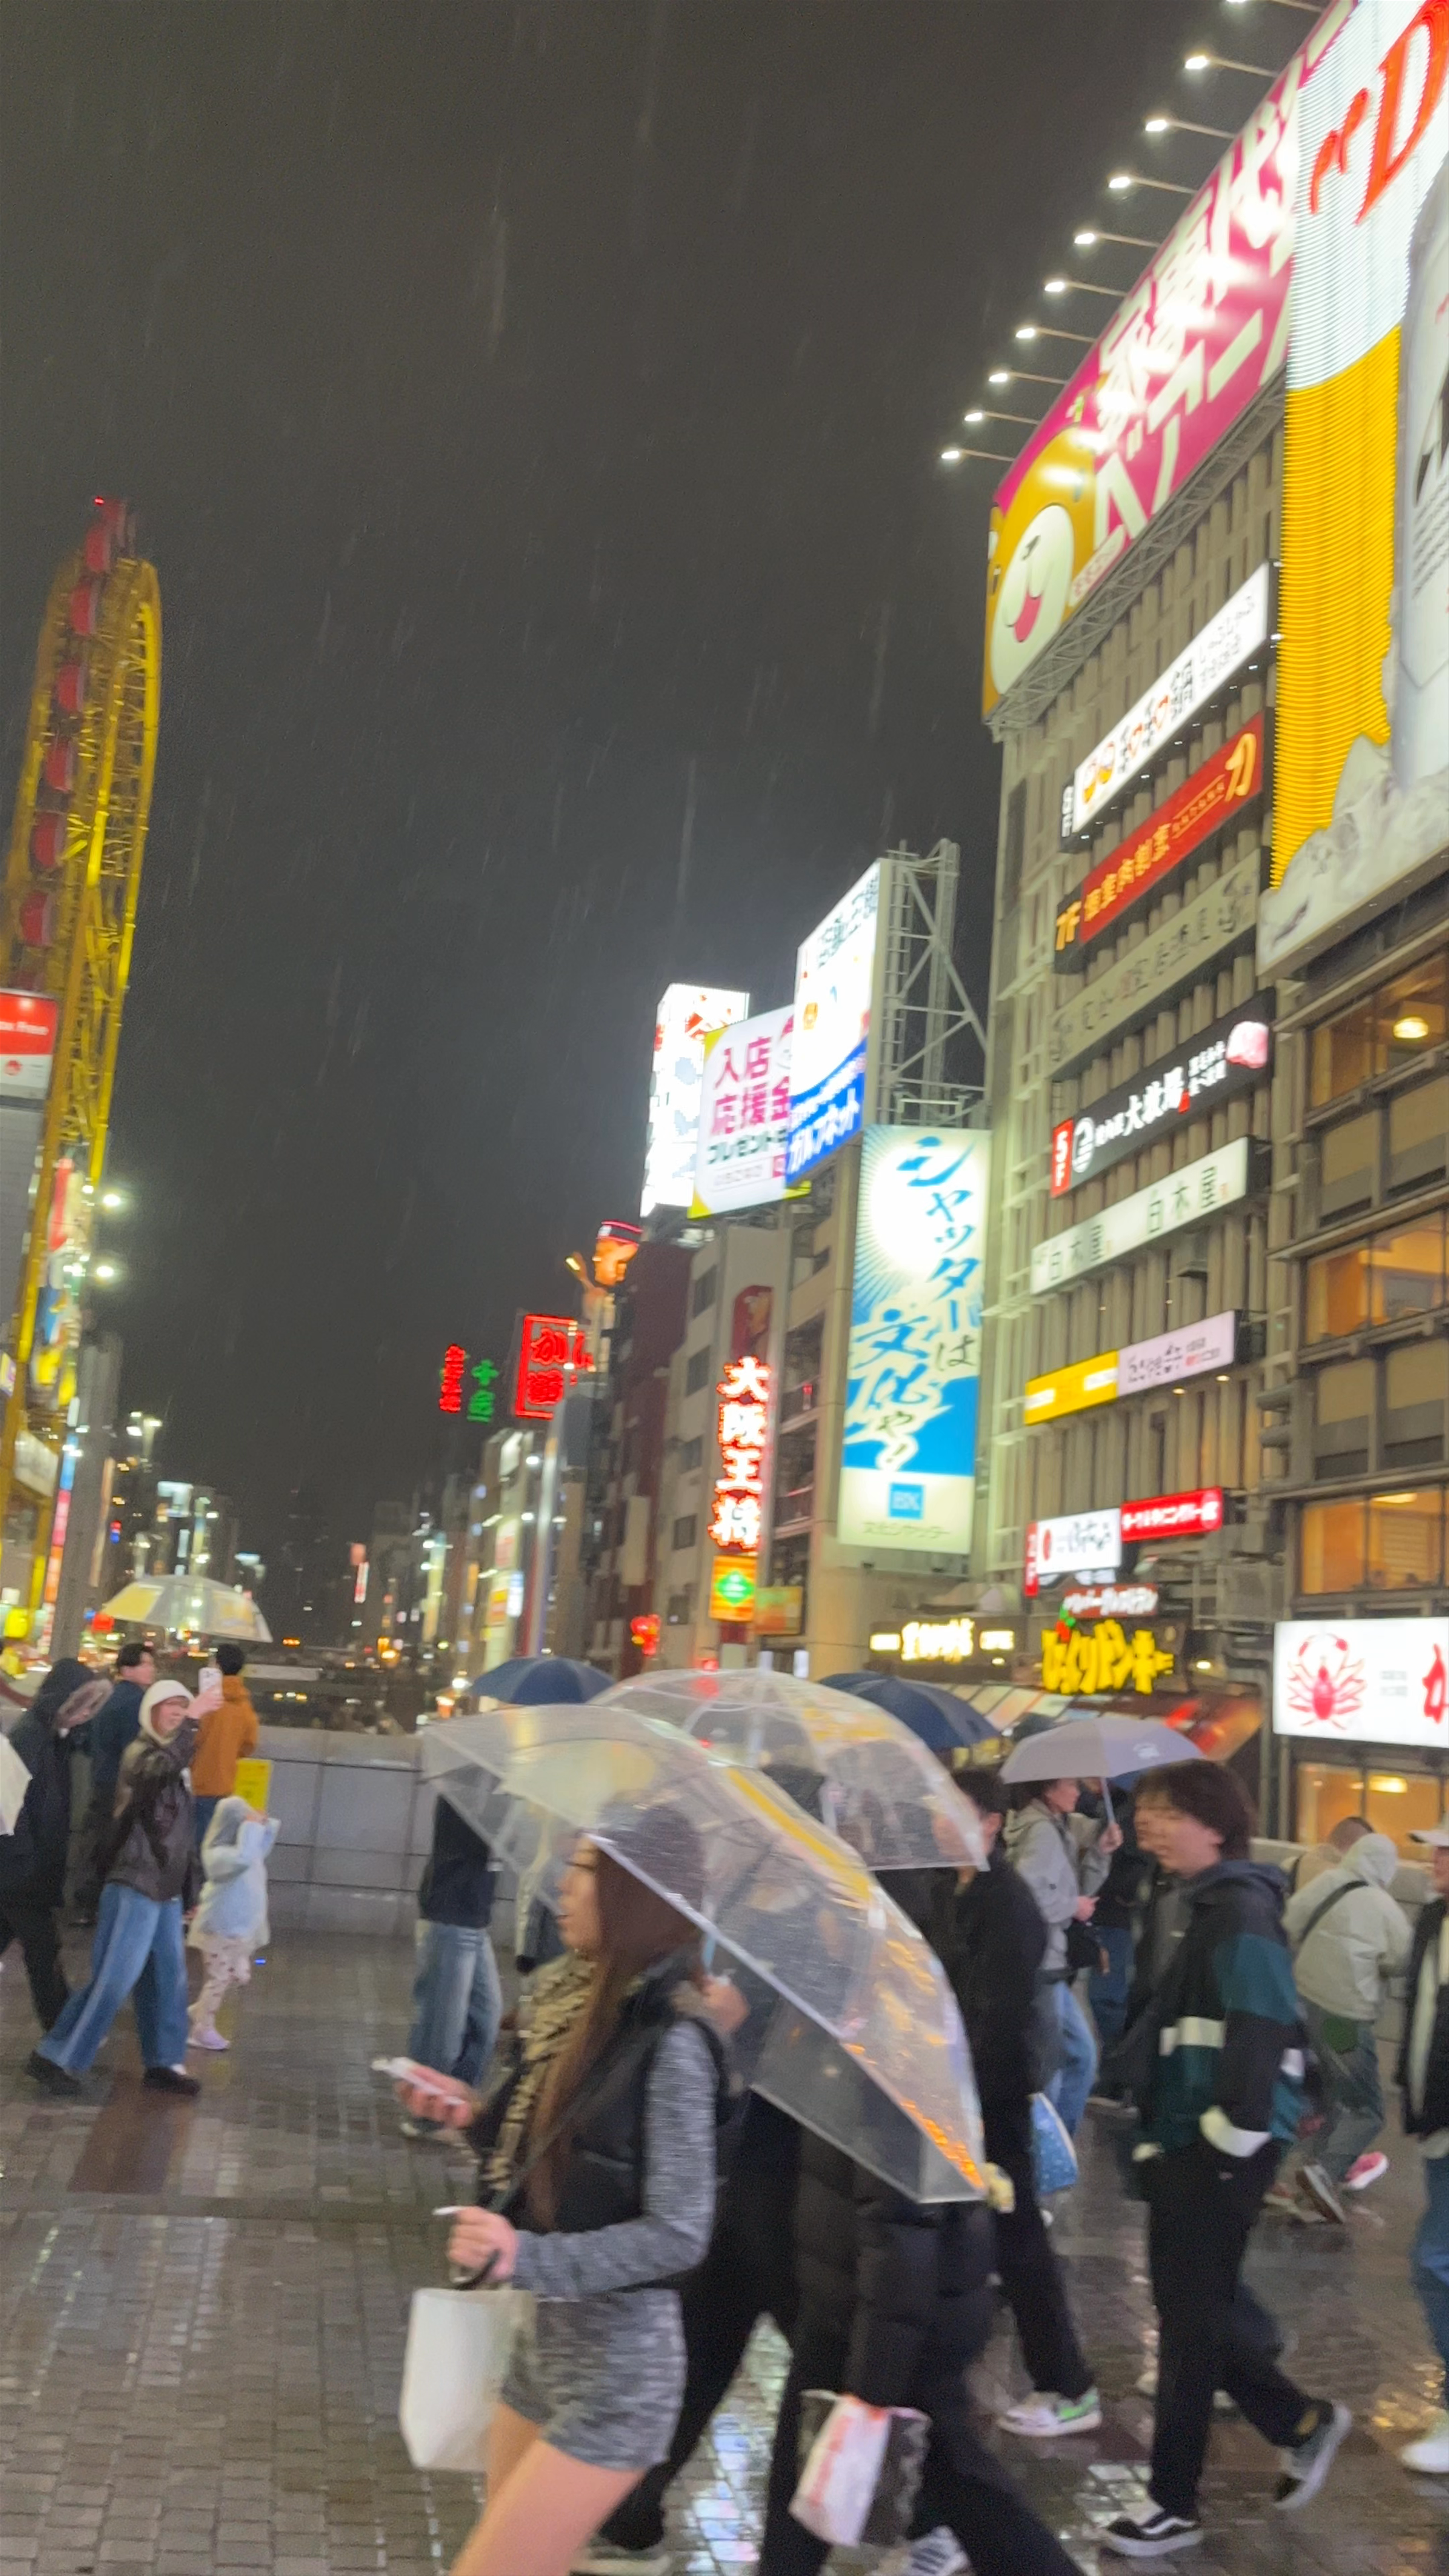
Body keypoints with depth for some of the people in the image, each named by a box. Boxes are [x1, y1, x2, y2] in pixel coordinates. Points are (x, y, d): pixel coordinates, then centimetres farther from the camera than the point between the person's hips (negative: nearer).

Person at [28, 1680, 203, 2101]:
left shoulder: (177, 1765, 17)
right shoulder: (140, 1754, -8)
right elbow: (163, 1766, -36)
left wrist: (193, 1890, 18)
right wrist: (193, 1721, -36)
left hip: (167, 1890, 9)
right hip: (134, 1885, -8)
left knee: (168, 1978, 8)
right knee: (114, 1978, -9)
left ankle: (164, 2063, 16)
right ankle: (56, 2058, -2)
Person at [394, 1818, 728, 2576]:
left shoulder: (671, 2041, -20)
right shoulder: (566, 1999, 2)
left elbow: (679, 2233, -20)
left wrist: (528, 2258, -28)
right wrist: (476, 2116, -4)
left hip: (616, 2366, -8)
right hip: (545, 2337, 8)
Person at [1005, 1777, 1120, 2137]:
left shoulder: (1059, 1828, 16)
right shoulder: (1041, 1830, -15)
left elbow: (1078, 1891, 16)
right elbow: (1025, 1893, -28)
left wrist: (1100, 1852, 2)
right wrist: (1074, 1907, -15)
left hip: (1052, 1963, 10)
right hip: (1039, 1964, -10)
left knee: (1081, 2054, 18)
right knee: (1047, 2065, -3)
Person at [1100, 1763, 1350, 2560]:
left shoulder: (1242, 1910, -16)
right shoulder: (1210, 1906, 15)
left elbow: (1261, 2032, -24)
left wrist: (1232, 2136, -23)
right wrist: (1161, 2138, 20)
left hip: (1221, 2147, -9)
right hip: (1188, 2140, 9)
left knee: (1192, 2316, 1)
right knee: (1191, 2307, 16)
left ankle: (1173, 2502, 12)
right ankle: (1302, 2423, 30)